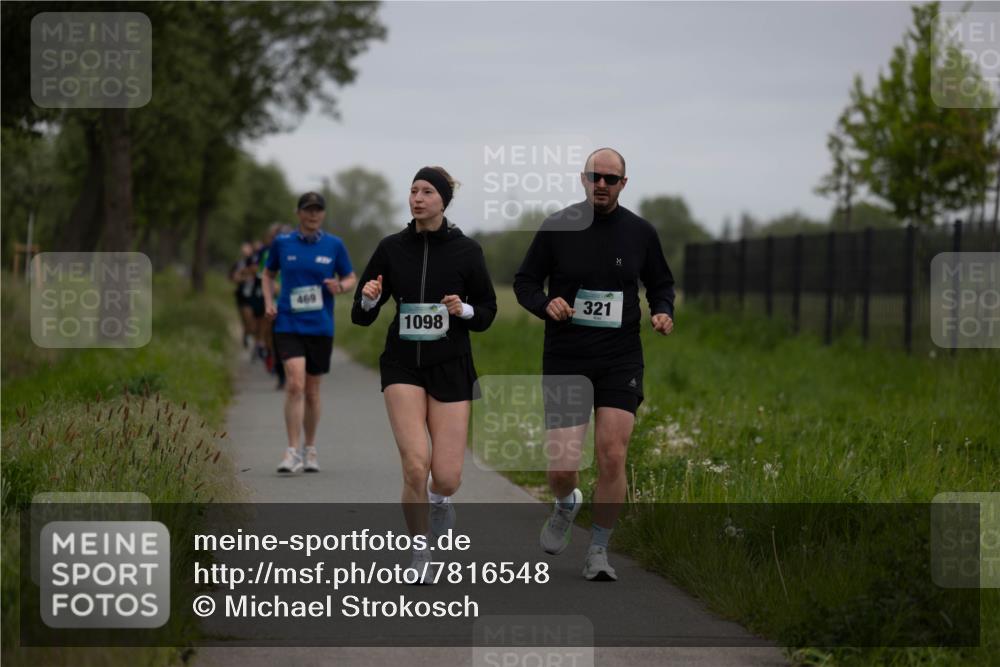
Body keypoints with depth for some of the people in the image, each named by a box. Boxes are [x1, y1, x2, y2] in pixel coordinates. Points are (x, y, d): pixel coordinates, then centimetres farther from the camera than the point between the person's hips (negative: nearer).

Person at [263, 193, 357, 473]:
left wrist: (340, 286, -11)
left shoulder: (334, 245, 3)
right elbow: (268, 274, 17)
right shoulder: (282, 243, 2)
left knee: (312, 391, 10)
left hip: (320, 327, 1)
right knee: (295, 384, -17)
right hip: (288, 324, -1)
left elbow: (351, 277, 12)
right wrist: (269, 302, 2)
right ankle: (292, 453, -15)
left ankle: (310, 451, 27)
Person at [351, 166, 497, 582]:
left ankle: (438, 499, 34)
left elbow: (487, 313, 5)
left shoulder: (465, 250, -2)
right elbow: (361, 315, 5)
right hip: (403, 364, 0)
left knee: (447, 477, -6)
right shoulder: (391, 248, 1)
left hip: (451, 367, 0)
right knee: (415, 466, -17)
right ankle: (420, 558, 4)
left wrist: (463, 309, -15)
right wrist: (368, 298, -17)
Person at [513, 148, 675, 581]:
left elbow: (660, 283, 17)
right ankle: (566, 505, 32)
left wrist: (663, 312, -4)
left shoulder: (640, 232, 4)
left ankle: (598, 552, 7)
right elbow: (524, 282, 6)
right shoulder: (556, 228, -2)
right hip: (564, 360, -1)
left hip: (620, 360, 1)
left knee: (612, 457, -9)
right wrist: (546, 304, -15)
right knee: (562, 465, -6)